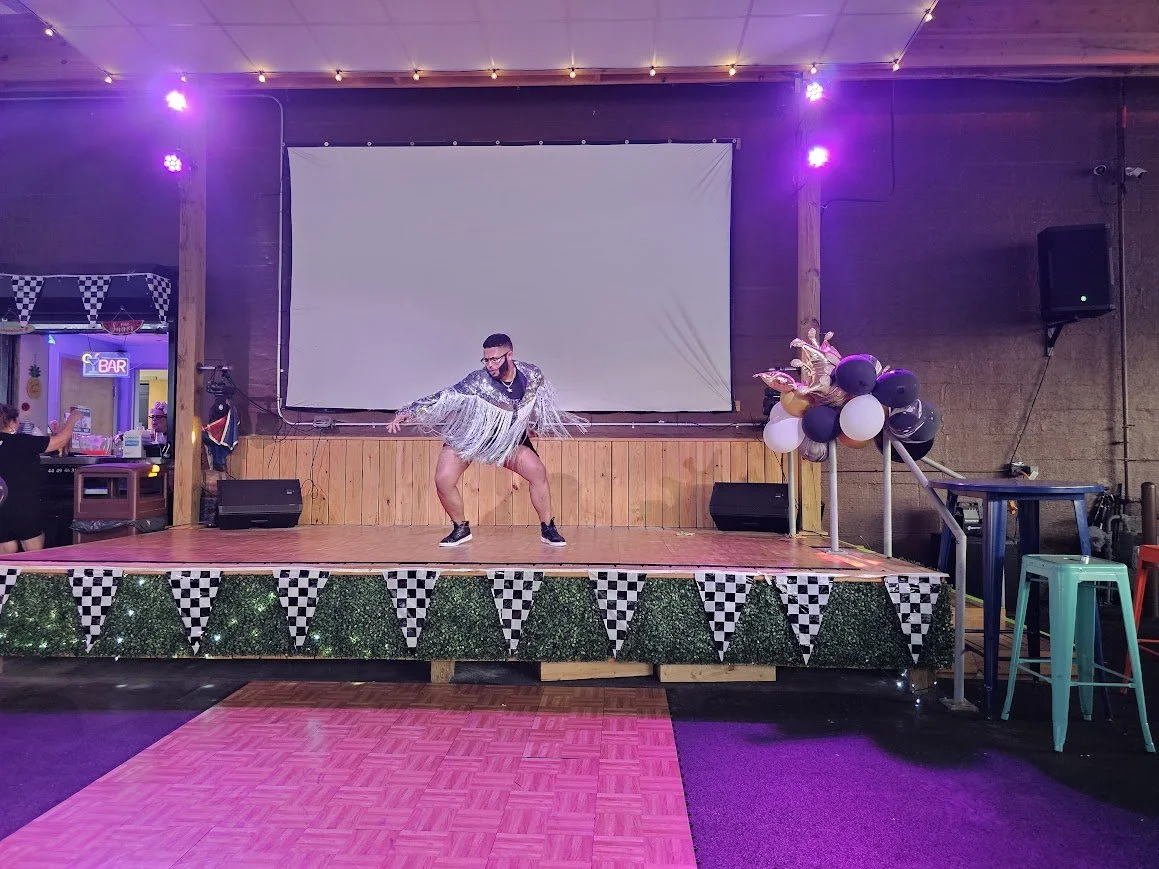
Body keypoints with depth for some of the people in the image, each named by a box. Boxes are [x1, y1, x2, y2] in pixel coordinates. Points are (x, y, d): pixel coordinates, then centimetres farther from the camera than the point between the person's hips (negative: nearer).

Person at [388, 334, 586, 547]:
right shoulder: (478, 381, -31)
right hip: (468, 436, -2)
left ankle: (548, 529, 5)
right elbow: (444, 397, -34)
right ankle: (461, 529, 10)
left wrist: (544, 424, 18)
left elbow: (541, 402, 3)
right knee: (443, 480, -14)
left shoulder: (532, 375, -19)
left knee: (538, 472, -12)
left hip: (508, 437, 2)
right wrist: (407, 412, -40)